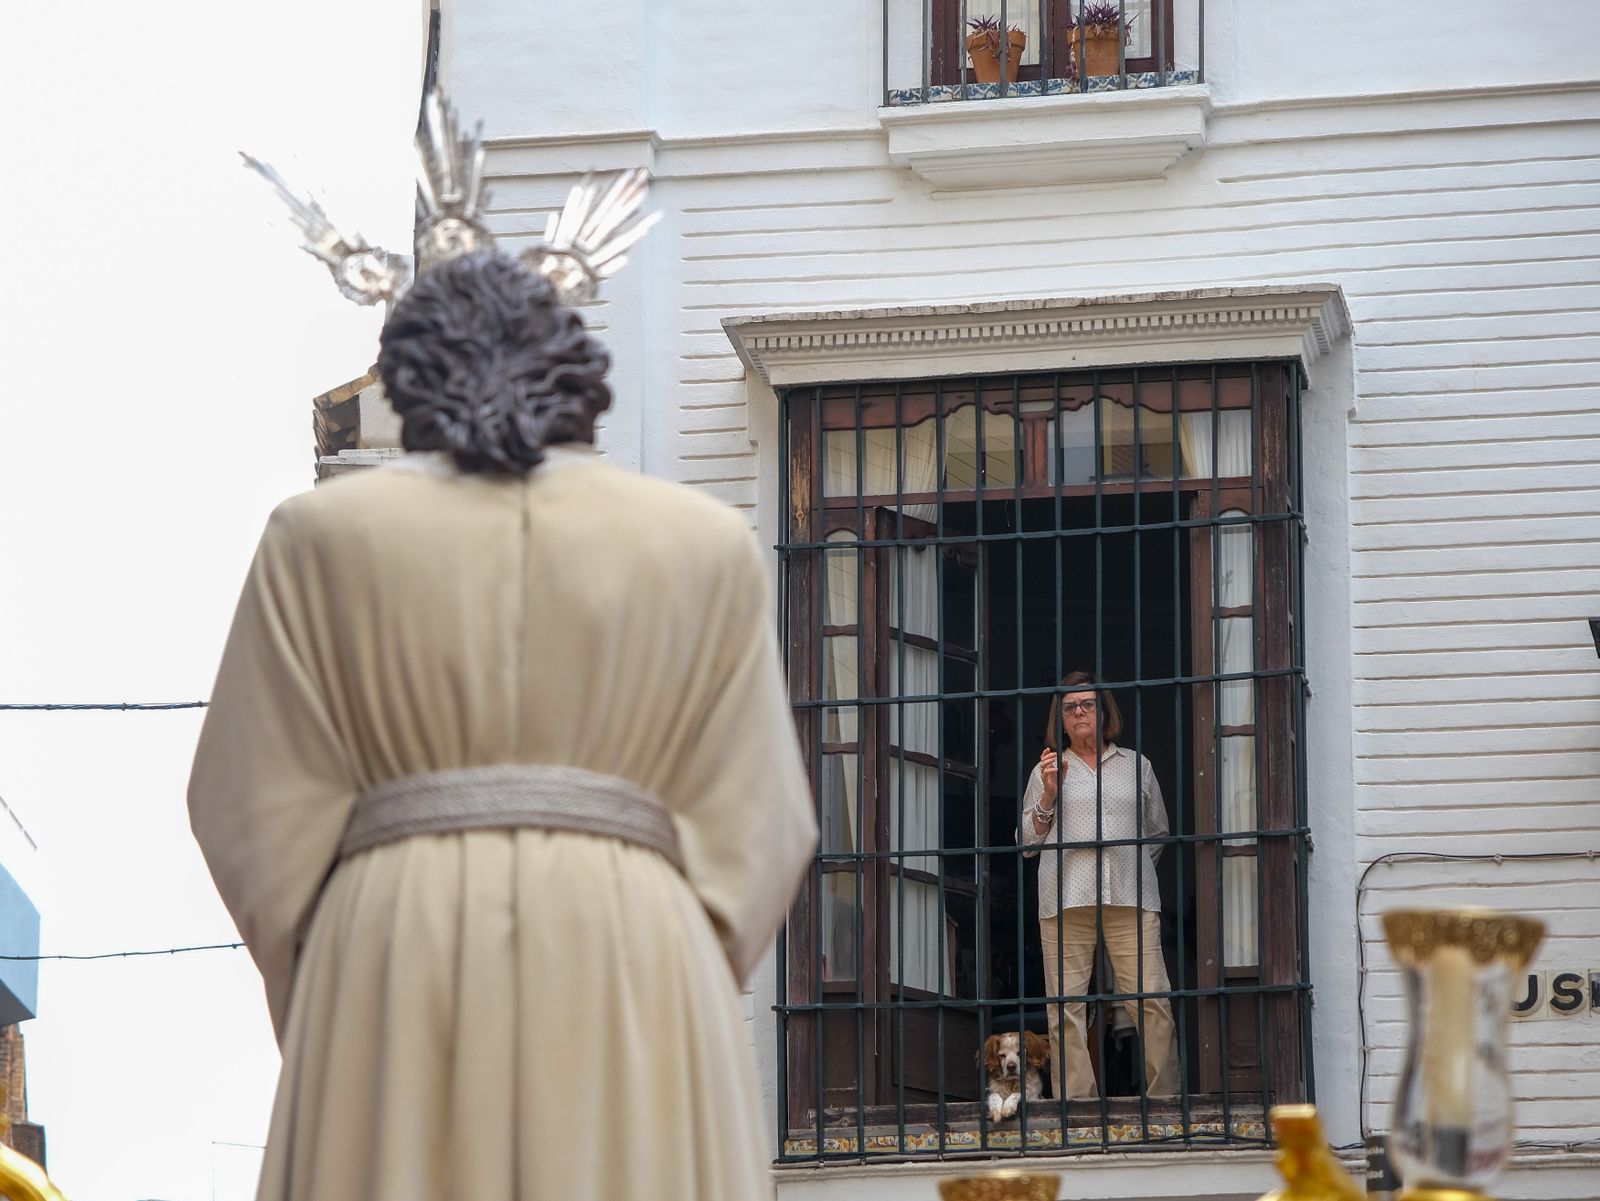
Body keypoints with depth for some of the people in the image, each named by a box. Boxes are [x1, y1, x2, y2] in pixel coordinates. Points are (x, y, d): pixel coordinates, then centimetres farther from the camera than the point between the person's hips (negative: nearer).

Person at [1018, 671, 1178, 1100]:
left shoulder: (1136, 766, 19)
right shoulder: (1048, 770, 16)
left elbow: (1158, 832, 27)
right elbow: (1029, 843, 13)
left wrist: (1132, 867, 13)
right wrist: (1049, 794, 0)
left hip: (1131, 897, 0)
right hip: (1066, 899, 0)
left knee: (1152, 999, -10)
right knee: (1066, 1007, -7)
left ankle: (1165, 1097, -7)